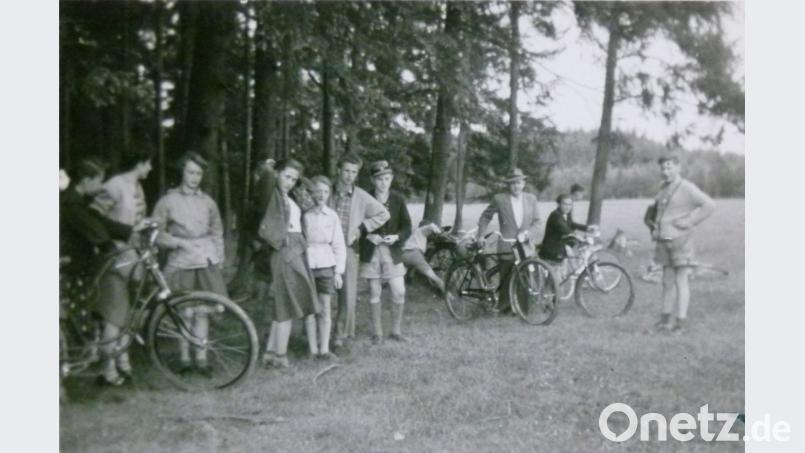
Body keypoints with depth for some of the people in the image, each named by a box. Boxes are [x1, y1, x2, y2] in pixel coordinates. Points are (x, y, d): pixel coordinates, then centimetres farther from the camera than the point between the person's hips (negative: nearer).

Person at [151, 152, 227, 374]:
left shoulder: (208, 201, 10)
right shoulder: (168, 200, 2)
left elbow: (217, 231, 17)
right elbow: (156, 233, 0)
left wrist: (218, 257, 7)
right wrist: (179, 242, -12)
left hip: (206, 263, 2)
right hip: (180, 263, -2)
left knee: (202, 312, 3)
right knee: (186, 313, -2)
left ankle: (201, 357, 12)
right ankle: (184, 358, 11)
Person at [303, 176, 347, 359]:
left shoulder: (332, 216, 2)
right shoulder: (304, 214, -4)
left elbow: (339, 245, 6)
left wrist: (338, 271, 2)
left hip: (326, 265, 1)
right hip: (307, 265, -1)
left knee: (324, 309, 4)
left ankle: (324, 349, 12)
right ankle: (312, 349, 12)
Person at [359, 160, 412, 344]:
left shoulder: (398, 199, 2)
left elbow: (407, 227, 3)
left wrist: (396, 237, -16)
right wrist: (368, 236, -17)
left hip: (393, 252, 1)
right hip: (371, 252, -1)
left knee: (399, 293, -3)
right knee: (374, 293, 5)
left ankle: (396, 331, 15)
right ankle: (377, 333, 17)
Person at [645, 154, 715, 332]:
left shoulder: (687, 188, -10)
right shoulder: (663, 188, 14)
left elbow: (709, 205, -20)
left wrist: (689, 222, -18)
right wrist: (653, 225, 16)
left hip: (680, 241, -7)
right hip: (664, 242, 7)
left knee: (681, 281, -4)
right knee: (668, 281, 12)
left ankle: (680, 321, 0)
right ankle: (665, 318, 20)